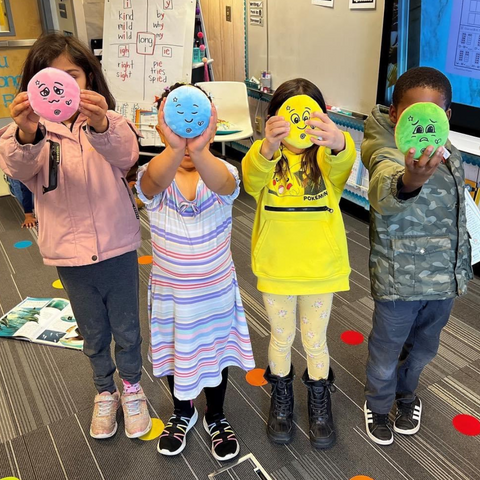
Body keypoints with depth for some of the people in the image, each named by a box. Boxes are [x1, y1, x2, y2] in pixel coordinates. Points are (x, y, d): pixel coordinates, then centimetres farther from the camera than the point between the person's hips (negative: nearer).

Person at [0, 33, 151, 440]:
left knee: (126, 328, 15)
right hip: (69, 253, 1)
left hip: (117, 246, -1)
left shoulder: (107, 123, -7)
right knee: (93, 334, 19)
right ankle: (105, 392, 44)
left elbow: (126, 153, -29)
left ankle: (132, 387, 41)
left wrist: (101, 125, -52)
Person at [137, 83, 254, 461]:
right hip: (169, 290, 1)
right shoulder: (154, 178, -16)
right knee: (174, 352, 21)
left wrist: (200, 151, -65)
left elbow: (222, 184, -43)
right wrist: (174, 148, -65)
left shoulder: (222, 173, -17)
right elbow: (156, 181, -42)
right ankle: (183, 414, 50)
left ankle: (216, 417, 47)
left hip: (217, 290, 0)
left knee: (216, 352, 19)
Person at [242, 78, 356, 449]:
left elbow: (344, 162, -33)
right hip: (275, 268, 1)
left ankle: (320, 402, 43)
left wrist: (337, 142, -58)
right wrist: (268, 147, -54)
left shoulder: (326, 157, -9)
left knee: (315, 341, 17)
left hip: (320, 268, 0)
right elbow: (252, 177, -31)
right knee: (281, 339, 19)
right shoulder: (265, 157, -8)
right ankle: (281, 398, 44)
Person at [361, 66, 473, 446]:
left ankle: (406, 393, 53)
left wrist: (462, 268, 18)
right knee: (386, 350, 15)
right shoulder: (389, 156, -21)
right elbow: (385, 194, -45)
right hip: (398, 281, -5)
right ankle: (378, 403, 44)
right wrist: (409, 181, -68)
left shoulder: (451, 157, 1)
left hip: (445, 279, 6)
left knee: (423, 348, 24)